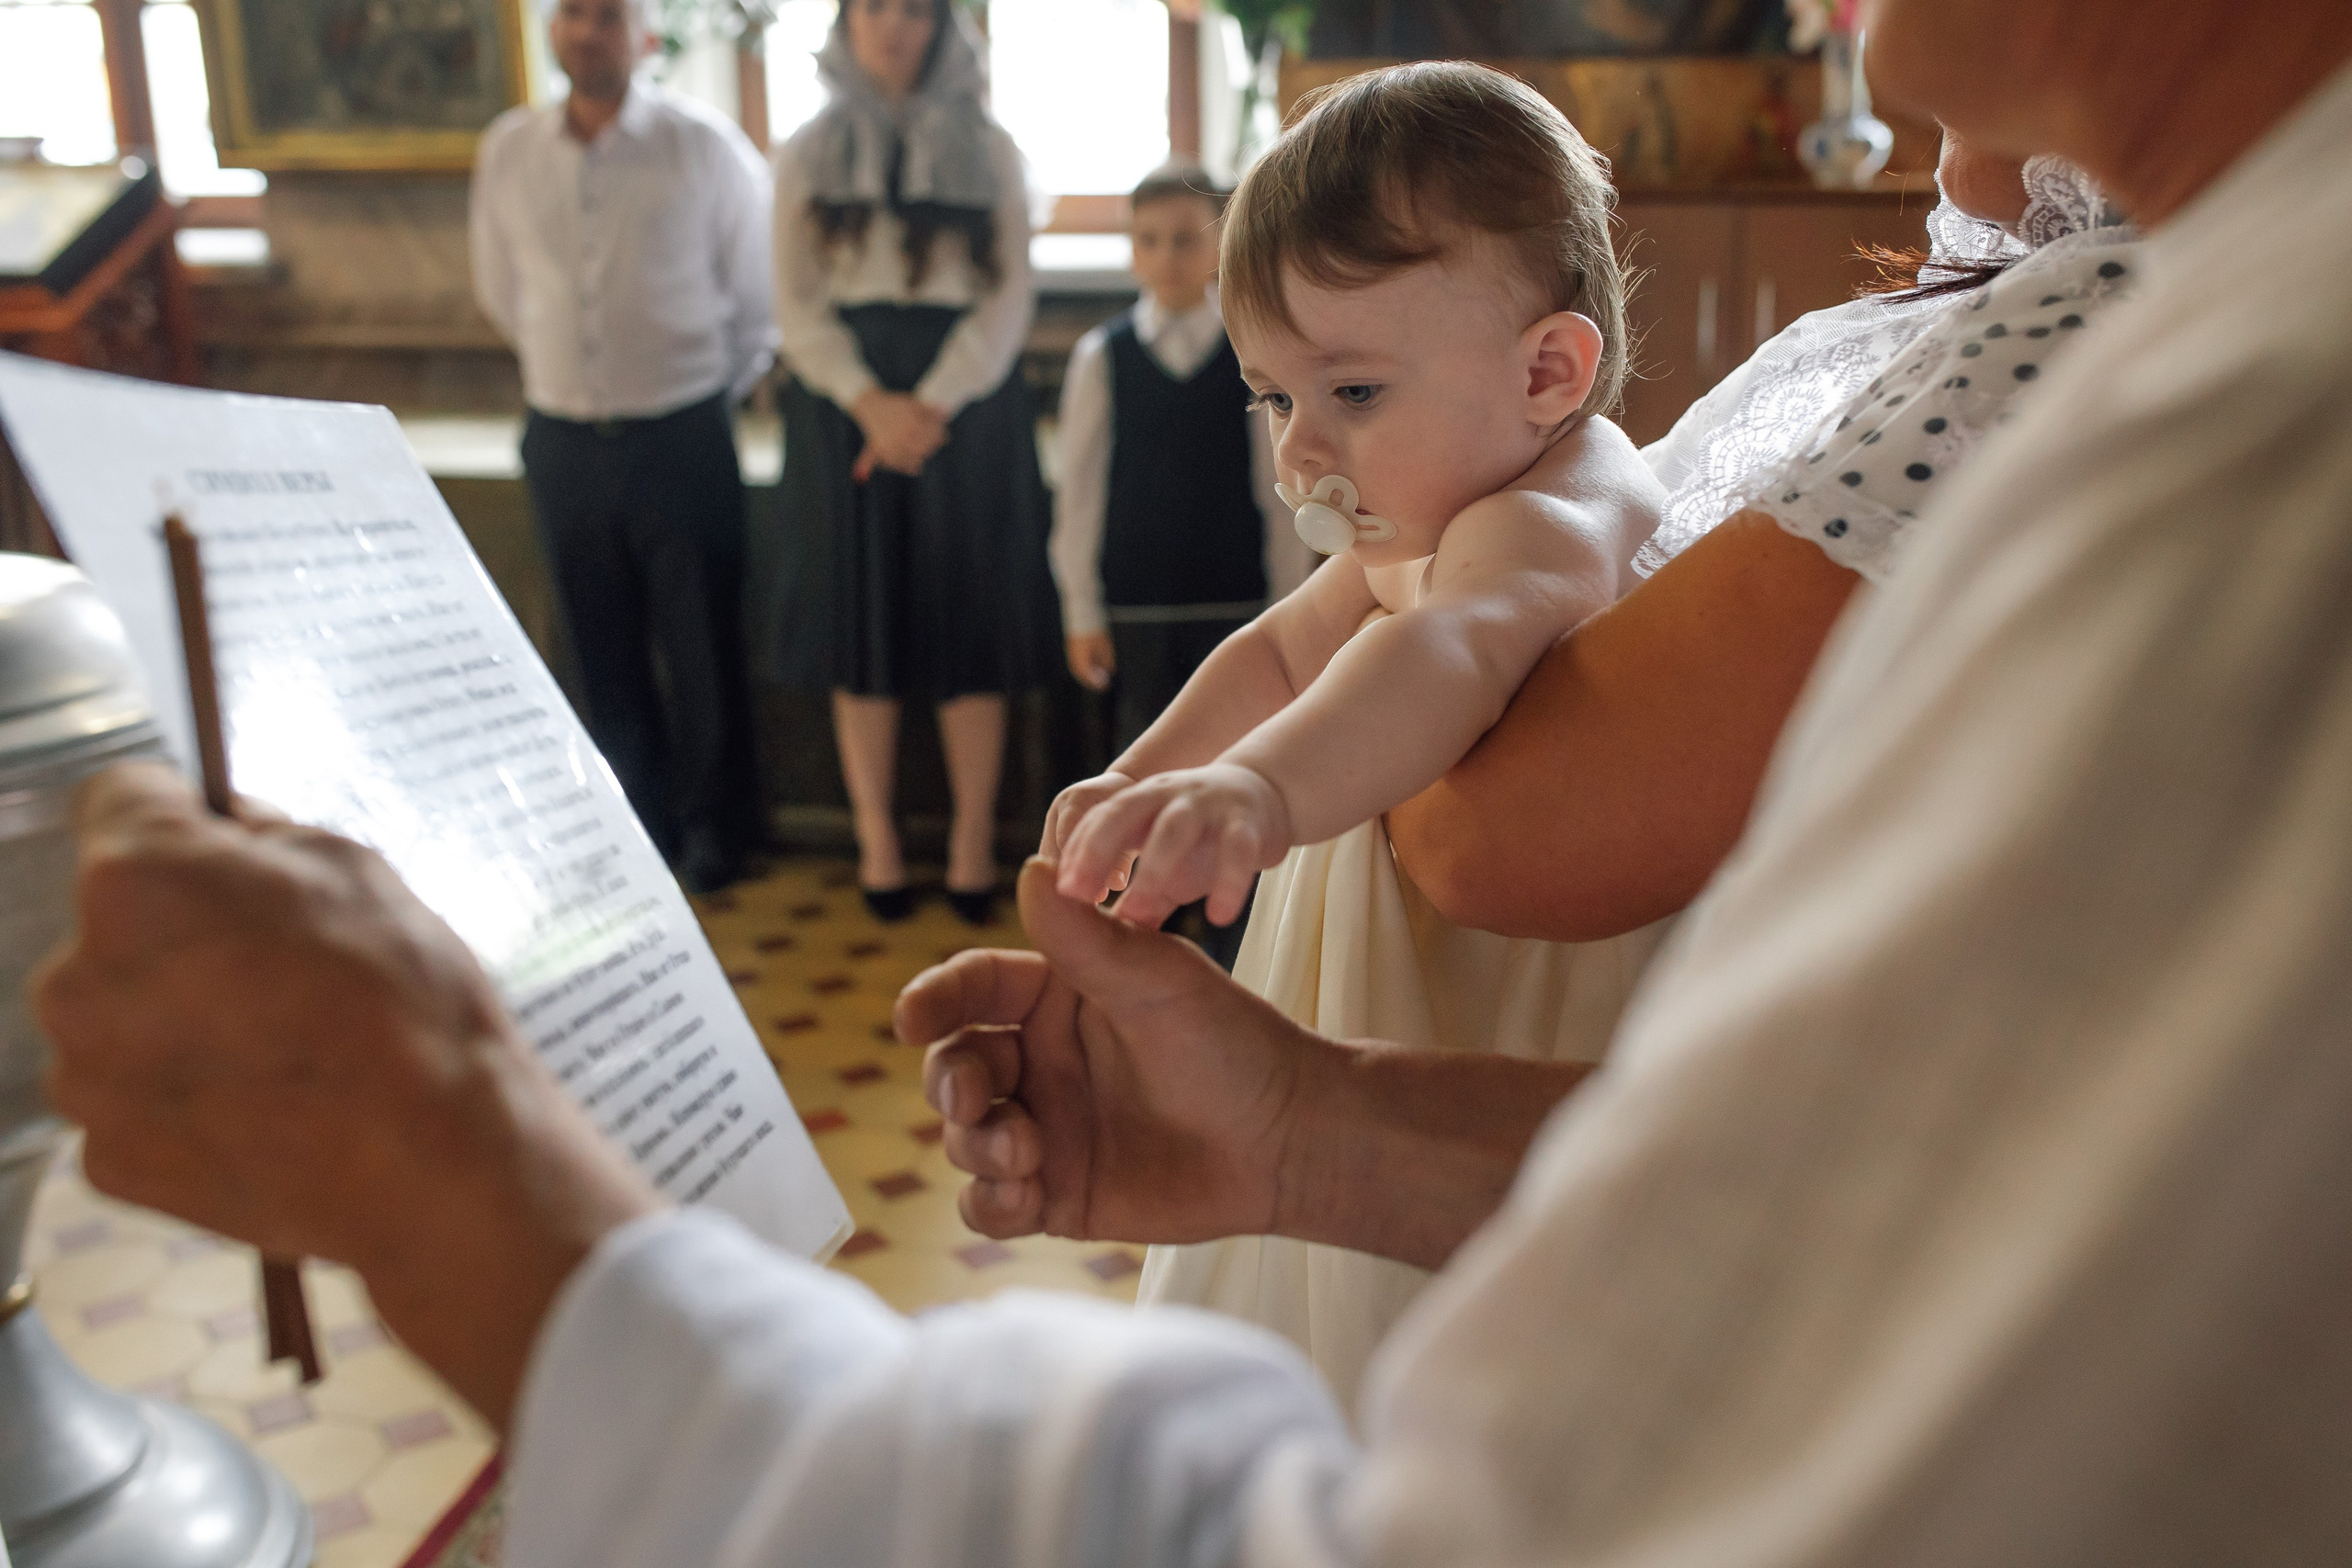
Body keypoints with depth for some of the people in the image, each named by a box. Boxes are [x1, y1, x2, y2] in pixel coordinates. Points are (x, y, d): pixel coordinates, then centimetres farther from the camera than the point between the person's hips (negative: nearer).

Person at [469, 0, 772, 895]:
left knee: (702, 648, 5)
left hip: (681, 440, -3)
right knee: (605, 653, 11)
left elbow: (758, 289, 3)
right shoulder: (508, 150, 4)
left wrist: (719, 392, 8)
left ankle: (714, 829, 23)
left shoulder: (702, 145, -6)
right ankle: (638, 826, 28)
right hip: (563, 442, 3)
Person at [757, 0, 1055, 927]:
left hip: (966, 396, -1)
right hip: (846, 402, 1)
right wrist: (871, 401, -14)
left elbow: (1008, 300, -1)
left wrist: (933, 404, -14)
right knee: (861, 618, 3)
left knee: (969, 612, 0)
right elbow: (797, 304, 2)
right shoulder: (805, 156, 9)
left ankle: (974, 839, 11)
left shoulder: (989, 152, 6)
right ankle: (876, 841, 14)